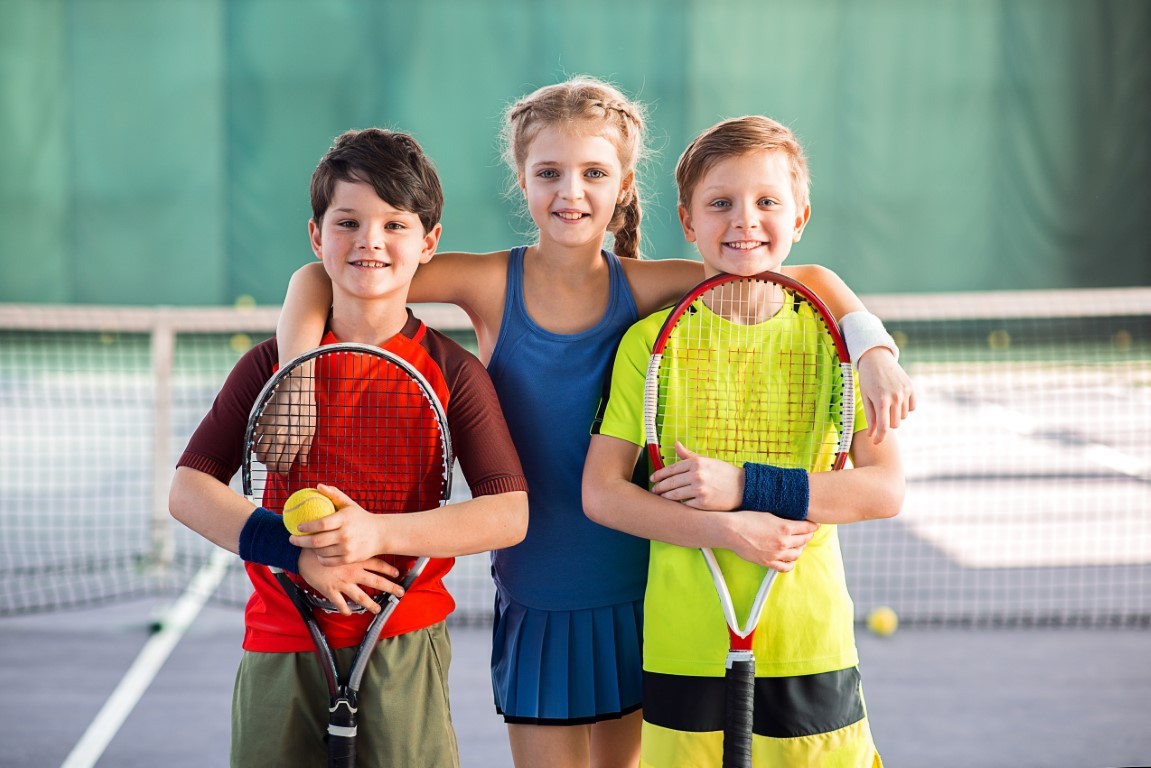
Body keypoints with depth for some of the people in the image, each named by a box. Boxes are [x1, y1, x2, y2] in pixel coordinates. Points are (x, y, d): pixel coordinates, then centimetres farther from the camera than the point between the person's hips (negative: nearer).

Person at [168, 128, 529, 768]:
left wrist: (378, 532, -21)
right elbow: (189, 490, -1)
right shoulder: (273, 364, 4)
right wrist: (299, 551, -16)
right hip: (279, 651, 2)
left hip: (403, 652, -1)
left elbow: (510, 515, -8)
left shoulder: (452, 372, -1)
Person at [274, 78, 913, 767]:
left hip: (636, 593, 1)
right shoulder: (492, 284, -8)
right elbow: (320, 277, -9)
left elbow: (805, 280, -5)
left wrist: (874, 350, -22)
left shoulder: (644, 288, -6)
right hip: (535, 600, -1)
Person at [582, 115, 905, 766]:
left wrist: (747, 486, -15)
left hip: (812, 646, 1)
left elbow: (886, 489, -4)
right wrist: (727, 530, -16)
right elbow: (602, 492, -3)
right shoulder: (650, 340, 1)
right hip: (684, 654, 0)